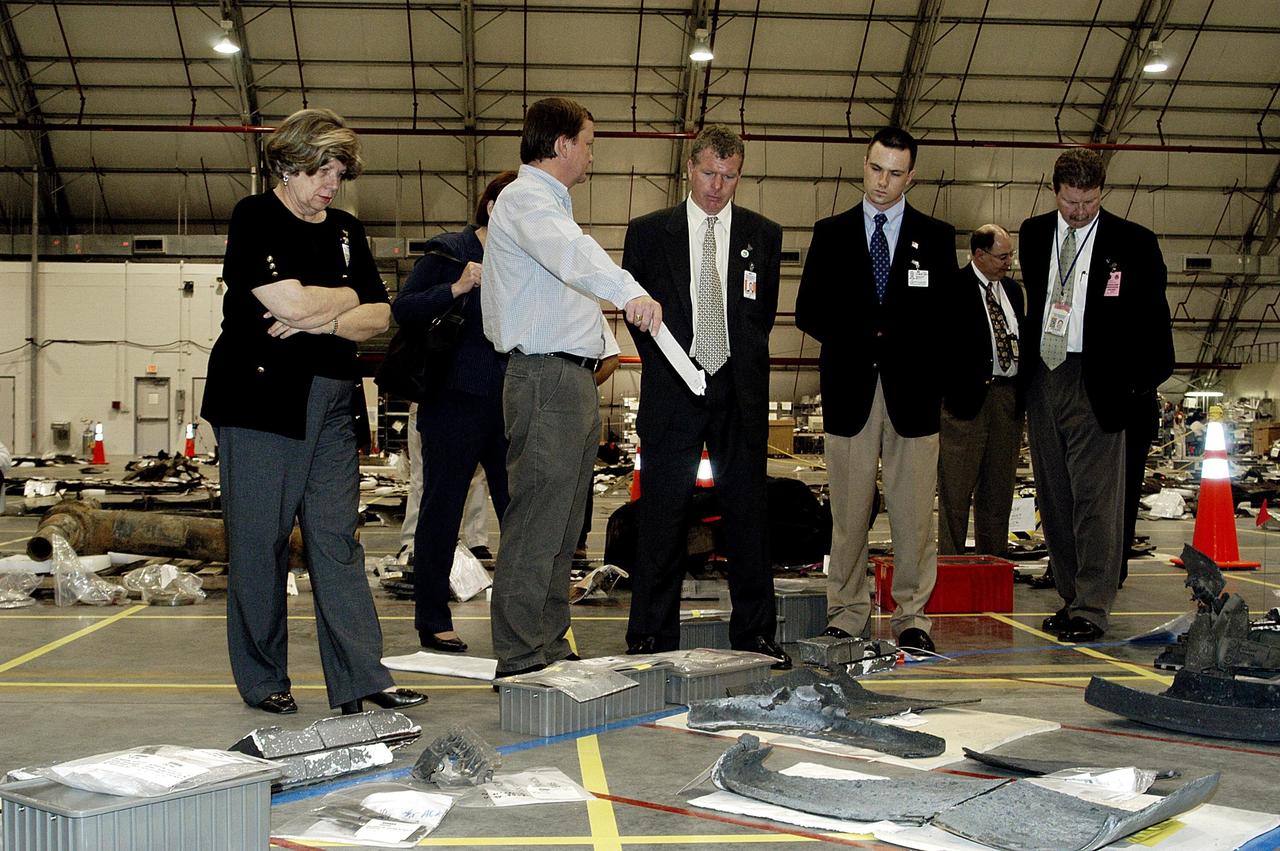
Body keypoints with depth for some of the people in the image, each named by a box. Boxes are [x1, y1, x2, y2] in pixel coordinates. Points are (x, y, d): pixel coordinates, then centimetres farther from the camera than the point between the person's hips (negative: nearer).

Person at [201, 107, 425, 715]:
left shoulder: (345, 231, 18)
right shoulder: (254, 217, -1)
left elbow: (379, 317, 9)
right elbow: (290, 302, -15)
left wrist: (321, 319, -8)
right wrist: (348, 297, 1)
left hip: (331, 400, 5)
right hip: (261, 395, -5)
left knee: (336, 538, 0)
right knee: (260, 539, -1)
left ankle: (360, 679, -3)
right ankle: (262, 679, 11)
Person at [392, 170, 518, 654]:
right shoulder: (448, 253, -1)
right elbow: (403, 310, -11)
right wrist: (456, 289, -22)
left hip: (510, 404, 5)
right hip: (456, 400, -5)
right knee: (442, 510, 3)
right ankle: (432, 622, 12)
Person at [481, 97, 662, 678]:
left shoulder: (547, 202, 25)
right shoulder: (525, 199, -11)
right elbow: (574, 252, -32)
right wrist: (629, 292, -47)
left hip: (572, 379, 11)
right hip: (546, 375, -11)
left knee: (562, 528, 14)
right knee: (536, 527, -10)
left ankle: (550, 647, 21)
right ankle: (520, 662, -7)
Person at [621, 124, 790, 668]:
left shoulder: (763, 235, 10)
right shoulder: (648, 232, 6)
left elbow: (764, 312, 14)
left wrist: (741, 367, 7)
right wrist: (667, 365, 5)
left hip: (739, 394, 2)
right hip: (672, 394, -1)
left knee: (747, 514, 4)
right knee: (662, 517, 1)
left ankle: (754, 634, 14)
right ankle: (653, 638, 9)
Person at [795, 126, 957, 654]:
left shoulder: (936, 237, 10)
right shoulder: (831, 234, 11)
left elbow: (946, 315, 6)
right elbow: (808, 311, 7)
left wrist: (891, 339, -6)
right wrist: (865, 336, -4)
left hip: (912, 390, 0)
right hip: (850, 389, 0)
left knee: (913, 512, -1)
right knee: (848, 510, 2)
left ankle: (912, 617, 8)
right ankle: (846, 613, 10)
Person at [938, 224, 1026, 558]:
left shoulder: (1012, 289, 16)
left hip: (1008, 396, 7)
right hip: (968, 394, -7)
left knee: (999, 487, 12)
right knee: (956, 487, -1)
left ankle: (993, 559, 20)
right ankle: (951, 561, 5)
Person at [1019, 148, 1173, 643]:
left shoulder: (1133, 243, -2)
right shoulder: (1034, 234, 11)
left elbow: (1153, 318, 1)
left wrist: (1142, 381, -4)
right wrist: (1026, 370, 15)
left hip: (1095, 383, -5)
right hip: (1042, 380, 5)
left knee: (1095, 497, -6)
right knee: (1054, 497, 9)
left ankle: (1091, 610, -3)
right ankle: (1071, 598, 19)